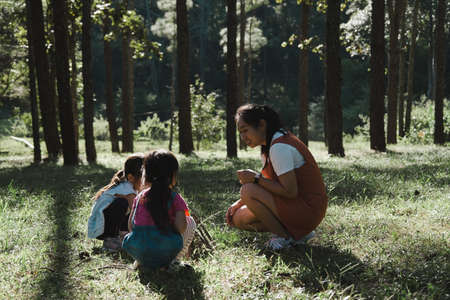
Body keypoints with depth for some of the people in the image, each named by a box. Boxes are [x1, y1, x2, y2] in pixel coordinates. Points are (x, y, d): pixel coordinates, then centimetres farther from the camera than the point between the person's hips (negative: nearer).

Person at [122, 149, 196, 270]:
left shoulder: (140, 196, 10)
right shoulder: (175, 198, 0)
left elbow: (130, 226, 12)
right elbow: (181, 227, -11)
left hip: (137, 253, 4)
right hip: (165, 254, -4)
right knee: (190, 222, 19)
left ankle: (141, 262, 18)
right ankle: (174, 260, 12)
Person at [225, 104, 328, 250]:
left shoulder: (280, 147, -22)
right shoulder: (271, 143, 10)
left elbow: (290, 191, -25)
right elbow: (270, 182, 16)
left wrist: (256, 178, -19)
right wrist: (239, 203, 7)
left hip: (308, 209, -10)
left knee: (248, 191, -23)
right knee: (239, 219, 8)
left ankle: (285, 237, -8)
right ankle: (298, 232, 9)